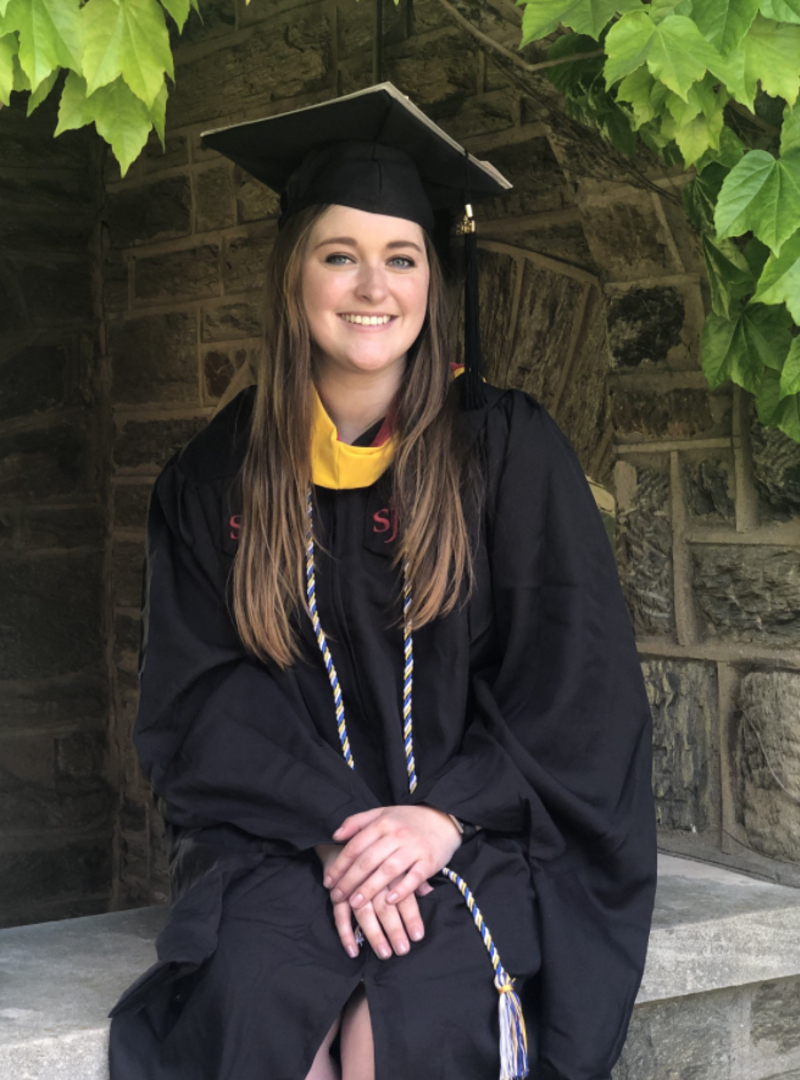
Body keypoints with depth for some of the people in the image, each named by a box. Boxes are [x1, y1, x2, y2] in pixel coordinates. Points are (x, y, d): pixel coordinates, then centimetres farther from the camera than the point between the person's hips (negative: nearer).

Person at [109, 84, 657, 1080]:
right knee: (255, 989, -29)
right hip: (288, 830, 2)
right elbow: (206, 698, 1)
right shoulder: (217, 477, 6)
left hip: (475, 830, -1)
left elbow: (574, 684, -1)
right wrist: (332, 829, -15)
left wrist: (442, 817, -14)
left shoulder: (509, 449, 1)